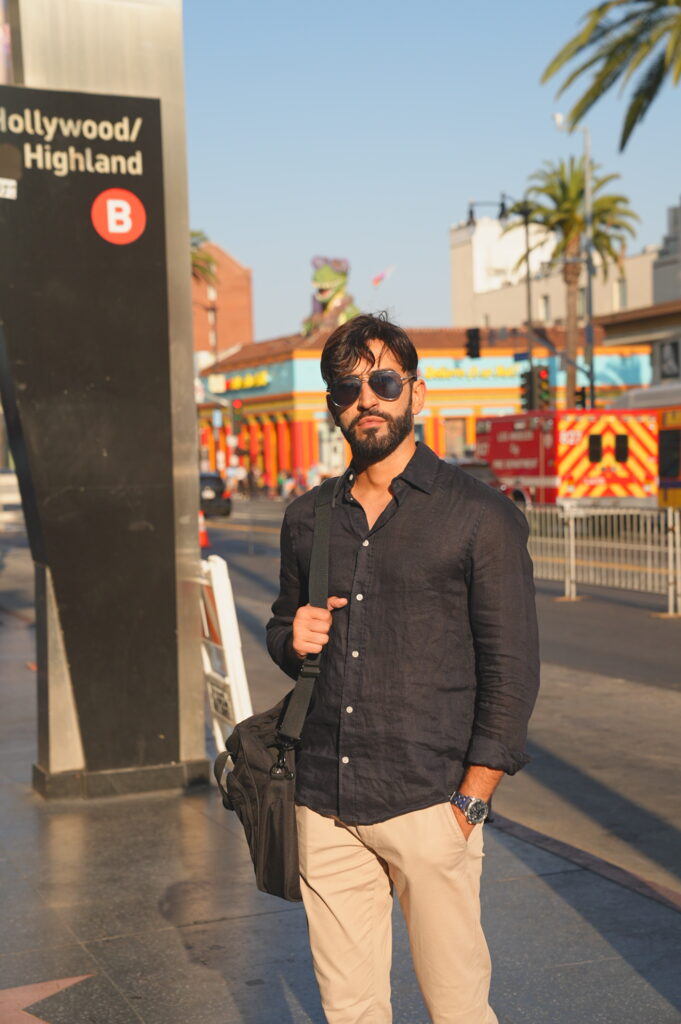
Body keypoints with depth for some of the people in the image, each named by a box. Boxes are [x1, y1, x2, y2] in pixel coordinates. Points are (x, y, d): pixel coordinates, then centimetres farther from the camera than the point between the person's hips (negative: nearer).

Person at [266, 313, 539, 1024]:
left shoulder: (481, 517, -3)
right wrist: (293, 639, 0)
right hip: (324, 805, 4)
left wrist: (469, 804, -9)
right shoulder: (307, 519, 11)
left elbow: (512, 669, -4)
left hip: (427, 804, -4)